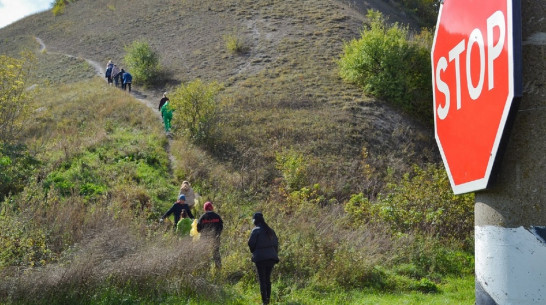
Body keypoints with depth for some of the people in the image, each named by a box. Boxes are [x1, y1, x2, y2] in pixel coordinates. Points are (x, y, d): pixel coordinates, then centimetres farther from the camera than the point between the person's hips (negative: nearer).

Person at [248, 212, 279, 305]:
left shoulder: (256, 230, -7)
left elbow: (251, 243, -10)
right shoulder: (270, 230, 11)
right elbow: (276, 243, 9)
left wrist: (253, 252, 8)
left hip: (260, 258, -5)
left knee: (262, 279, -1)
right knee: (268, 278, 16)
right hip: (271, 257, 6)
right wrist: (275, 254, 14)